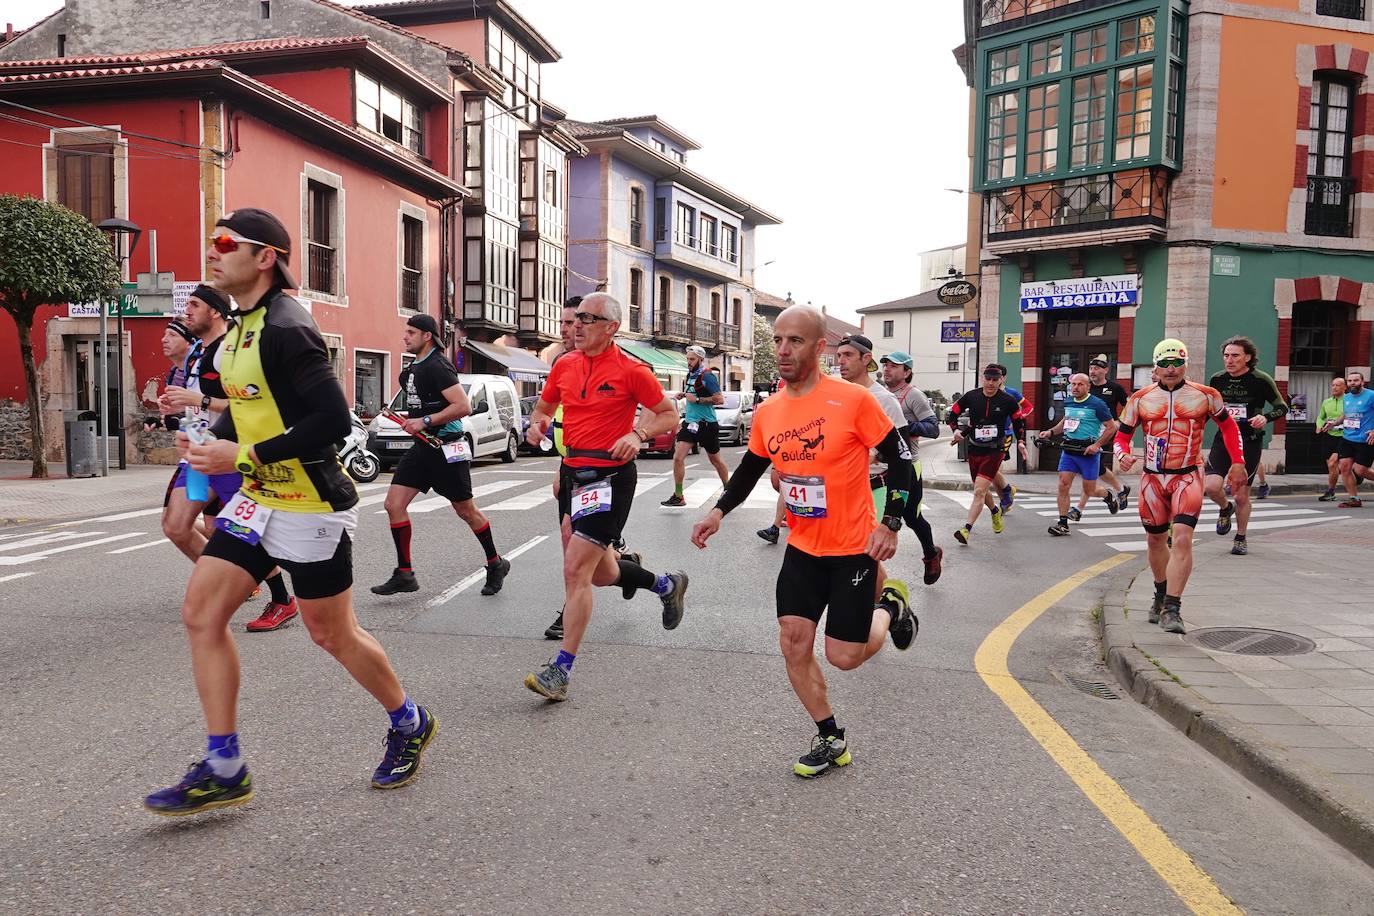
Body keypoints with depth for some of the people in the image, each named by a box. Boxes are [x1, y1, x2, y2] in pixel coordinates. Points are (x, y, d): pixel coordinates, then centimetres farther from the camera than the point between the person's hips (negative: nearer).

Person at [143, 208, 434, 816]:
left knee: (332, 634, 4)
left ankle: (409, 724, 29)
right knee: (201, 611, 2)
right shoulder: (243, 328, 10)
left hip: (311, 505, -9)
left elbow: (333, 419, -26)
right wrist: (210, 441, 4)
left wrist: (243, 457, -21)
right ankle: (223, 770, 11)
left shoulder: (285, 328, -19)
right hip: (259, 499, 9)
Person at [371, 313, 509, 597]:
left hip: (446, 449, -9)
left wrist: (425, 421, -22)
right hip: (422, 446, 9)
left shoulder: (438, 366, -16)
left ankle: (496, 564, 23)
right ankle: (404, 575, 6)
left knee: (466, 511, 4)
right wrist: (411, 421, 11)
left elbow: (463, 406, -24)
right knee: (393, 505, -1)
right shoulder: (414, 368, 13)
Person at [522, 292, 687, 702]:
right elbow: (544, 406, 21)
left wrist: (637, 434, -19)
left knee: (575, 569, -13)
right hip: (572, 471, 7)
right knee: (599, 573, 18)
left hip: (610, 477, -7)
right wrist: (537, 425, -2)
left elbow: (669, 414, -2)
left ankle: (561, 670, -4)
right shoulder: (565, 365, 7)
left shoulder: (630, 370, -9)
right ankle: (667, 584, 46)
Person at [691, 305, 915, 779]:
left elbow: (899, 460, -10)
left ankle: (890, 609, 31)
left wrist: (890, 525, -15)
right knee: (793, 644, 2)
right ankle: (831, 739, 23)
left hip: (853, 548, -5)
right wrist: (719, 511, -2)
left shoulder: (854, 399, -17)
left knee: (844, 656, -2)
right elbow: (749, 470, 13)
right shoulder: (767, 413, -1)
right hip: (802, 549, 5)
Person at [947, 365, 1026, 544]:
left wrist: (1021, 442, 1)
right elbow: (952, 414, 8)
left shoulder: (1008, 401, -5)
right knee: (981, 490, 18)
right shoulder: (971, 396, -2)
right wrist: (956, 430, -8)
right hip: (974, 450, 4)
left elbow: (1019, 422, 11)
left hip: (994, 451, -4)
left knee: (979, 491, -15)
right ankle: (996, 511, 49)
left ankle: (967, 530, -16)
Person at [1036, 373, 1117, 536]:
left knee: (1089, 491, 4)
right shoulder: (1068, 402, 9)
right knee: (1063, 485, -4)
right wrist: (1051, 431, 13)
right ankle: (1063, 523, 0)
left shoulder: (1097, 404, -10)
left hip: (1088, 452, -5)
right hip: (1068, 450, 5)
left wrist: (1097, 445, -15)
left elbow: (1111, 427, -7)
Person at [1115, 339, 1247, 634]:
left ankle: (1172, 609, -17)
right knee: (1156, 540, 15)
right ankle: (1161, 596, 37)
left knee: (1182, 539, -17)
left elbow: (1228, 425, 16)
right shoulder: (1140, 398, 3)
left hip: (1188, 477, -2)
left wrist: (1238, 462, 12)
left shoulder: (1205, 395, 1)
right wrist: (1123, 455, -14)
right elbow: (1122, 435, 7)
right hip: (1152, 477, 2)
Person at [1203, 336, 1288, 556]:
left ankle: (1241, 538, 26)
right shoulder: (1218, 379, 1)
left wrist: (1265, 417, -20)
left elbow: (1282, 407, -1)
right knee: (1212, 486, -17)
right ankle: (1226, 509, 19)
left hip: (1250, 442, -2)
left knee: (1242, 495, 4)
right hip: (1223, 439, 2)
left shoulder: (1261, 380, -10)